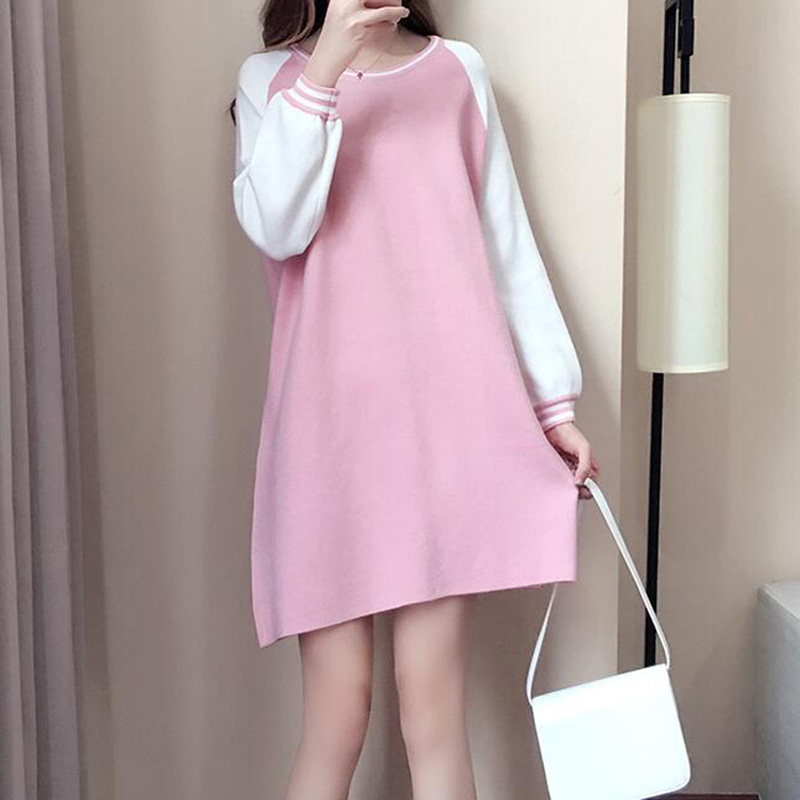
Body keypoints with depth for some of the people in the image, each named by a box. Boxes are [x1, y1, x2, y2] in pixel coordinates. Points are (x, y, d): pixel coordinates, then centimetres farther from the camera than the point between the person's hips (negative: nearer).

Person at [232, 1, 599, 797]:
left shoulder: (459, 71, 13)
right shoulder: (270, 78, 11)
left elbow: (508, 245, 11)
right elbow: (275, 229, -7)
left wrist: (556, 403, 6)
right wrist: (325, 68, -15)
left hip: (448, 409, 1)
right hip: (329, 415, 0)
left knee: (433, 702, -2)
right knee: (337, 711, 0)